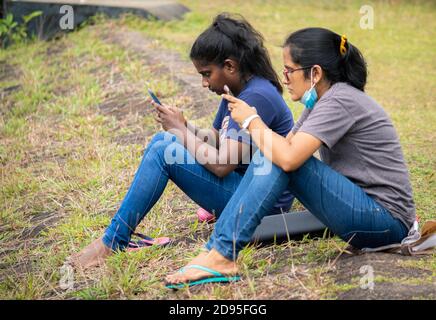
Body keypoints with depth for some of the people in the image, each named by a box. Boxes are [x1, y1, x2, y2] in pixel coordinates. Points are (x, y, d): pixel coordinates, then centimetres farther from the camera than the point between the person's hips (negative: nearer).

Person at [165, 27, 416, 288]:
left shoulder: (340, 101, -19)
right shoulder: (321, 100, 11)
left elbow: (289, 157, -29)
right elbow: (286, 146, 8)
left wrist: (251, 120, -15)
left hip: (387, 221, -9)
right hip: (362, 207, 9)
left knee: (279, 158, -22)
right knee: (271, 156, -2)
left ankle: (223, 256, -21)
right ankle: (217, 247, -6)